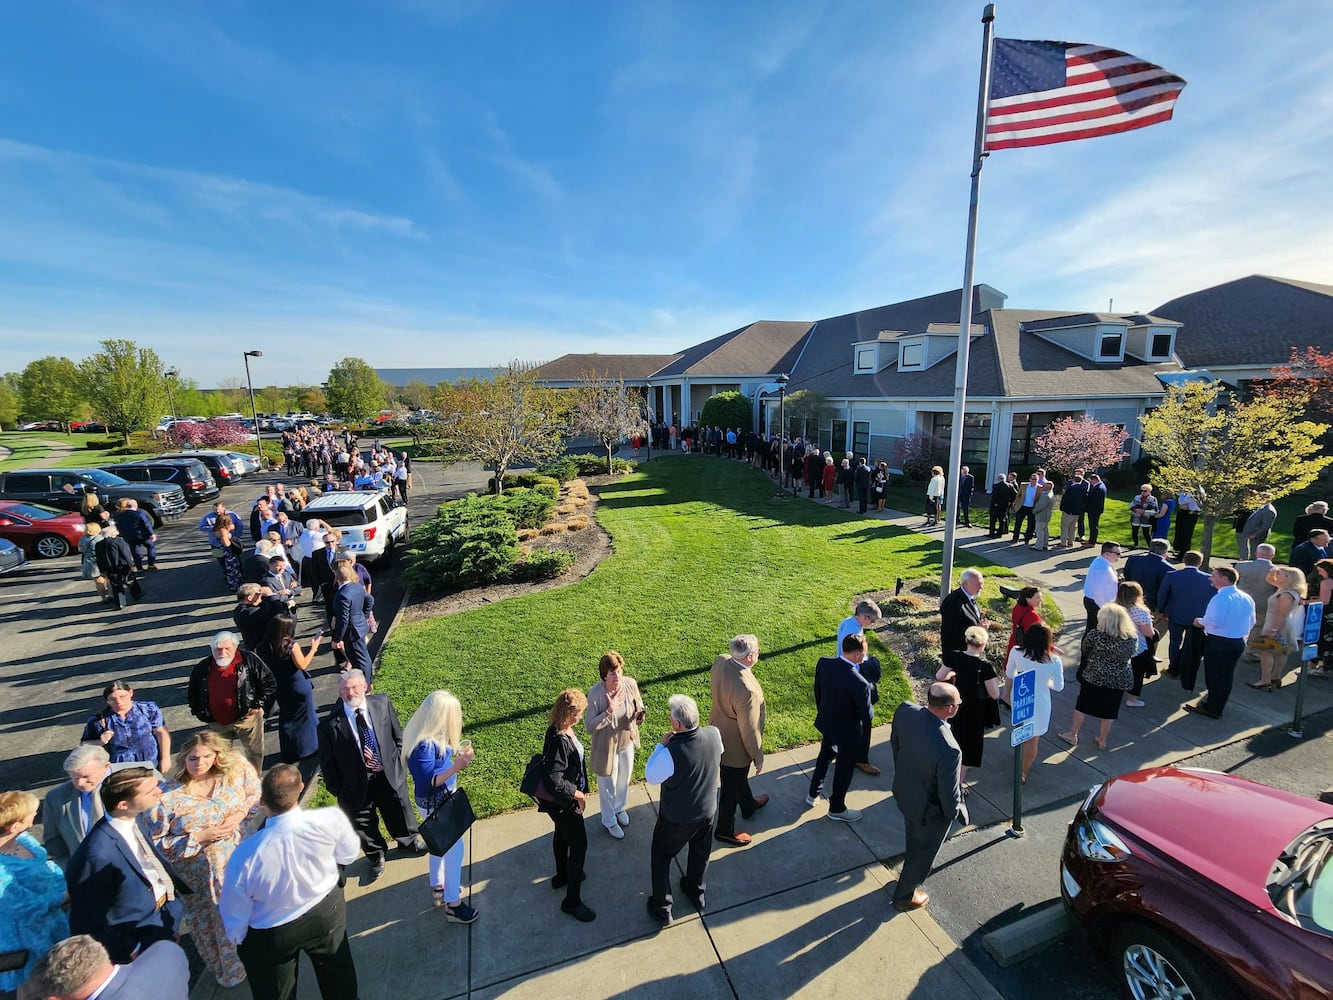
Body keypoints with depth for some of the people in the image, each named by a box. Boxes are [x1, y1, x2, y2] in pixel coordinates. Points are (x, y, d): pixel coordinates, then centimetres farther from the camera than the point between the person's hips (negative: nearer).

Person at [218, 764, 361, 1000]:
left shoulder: (244, 855, -35)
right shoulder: (332, 819, -34)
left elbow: (234, 916, -16)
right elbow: (349, 855, -11)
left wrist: (236, 938, 6)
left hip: (270, 939, -1)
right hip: (327, 912, 1)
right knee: (338, 978, 29)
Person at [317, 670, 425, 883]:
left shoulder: (382, 703, -13)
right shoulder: (330, 724, -20)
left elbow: (397, 734, 1)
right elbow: (327, 763, -8)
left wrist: (398, 760, -6)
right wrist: (337, 789, -4)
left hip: (390, 776, 2)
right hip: (357, 785, -2)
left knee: (400, 814, 24)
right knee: (364, 825, 21)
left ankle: (409, 841, 55)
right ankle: (376, 856, 51)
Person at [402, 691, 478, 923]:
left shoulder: (428, 735, -6)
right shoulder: (424, 745, -34)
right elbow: (426, 783, -30)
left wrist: (455, 753, 2)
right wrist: (456, 767, -37)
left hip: (439, 800, 9)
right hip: (436, 804, -9)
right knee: (454, 849, 6)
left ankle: (438, 887, 48)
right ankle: (453, 905, 24)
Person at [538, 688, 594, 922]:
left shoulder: (562, 729, -7)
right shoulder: (559, 740, -35)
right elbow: (554, 780, -35)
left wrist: (578, 790, 7)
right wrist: (578, 794, -22)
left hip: (563, 801, 9)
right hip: (564, 802, -9)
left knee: (561, 836, 28)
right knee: (579, 845, 5)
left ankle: (562, 876, 52)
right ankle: (572, 901, 22)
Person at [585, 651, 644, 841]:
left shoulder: (630, 684, -20)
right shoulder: (595, 694, -31)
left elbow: (638, 704, 0)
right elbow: (589, 726, -26)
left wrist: (639, 714, -22)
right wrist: (610, 711, -37)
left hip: (627, 742, 4)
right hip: (606, 746, -4)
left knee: (624, 780, 28)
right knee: (608, 785, 19)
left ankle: (620, 808, 59)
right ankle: (609, 821, 47)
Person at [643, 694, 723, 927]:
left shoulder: (672, 752, -38)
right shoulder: (714, 734, -23)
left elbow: (650, 776, -19)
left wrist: (661, 745, -14)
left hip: (676, 818, -5)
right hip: (707, 810, 5)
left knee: (661, 857, 22)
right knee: (700, 853, 30)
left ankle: (662, 909, 36)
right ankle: (697, 895, 52)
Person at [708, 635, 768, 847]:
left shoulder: (720, 662, -19)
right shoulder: (747, 691, -42)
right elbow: (749, 731, -27)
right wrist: (758, 757, -10)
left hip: (718, 731, 8)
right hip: (734, 746, -8)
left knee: (739, 774, 33)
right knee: (732, 787, 19)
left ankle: (748, 805, 60)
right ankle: (725, 830, 43)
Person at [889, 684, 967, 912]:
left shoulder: (905, 711, -24)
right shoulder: (949, 750, -43)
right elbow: (949, 796, -27)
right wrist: (959, 812, -3)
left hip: (903, 792, 6)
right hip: (930, 810, -6)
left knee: (914, 841, 35)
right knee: (923, 852, 25)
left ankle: (913, 869, 65)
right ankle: (904, 896, 48)